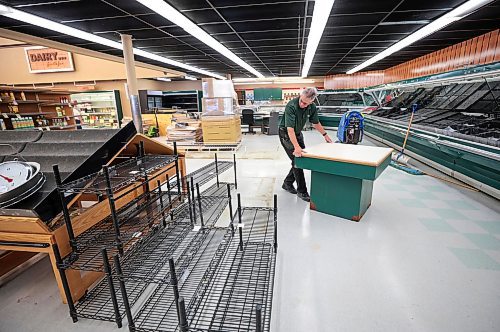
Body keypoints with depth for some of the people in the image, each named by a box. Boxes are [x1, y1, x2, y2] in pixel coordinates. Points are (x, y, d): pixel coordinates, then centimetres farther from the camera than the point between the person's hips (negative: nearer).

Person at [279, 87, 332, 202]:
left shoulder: (312, 107, -10)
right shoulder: (291, 106, -30)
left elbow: (316, 123, 8)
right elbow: (290, 129, -37)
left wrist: (325, 135, 10)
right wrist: (296, 147, -44)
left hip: (298, 133, 7)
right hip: (286, 134, -7)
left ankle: (287, 183, 24)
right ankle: (302, 191, 0)